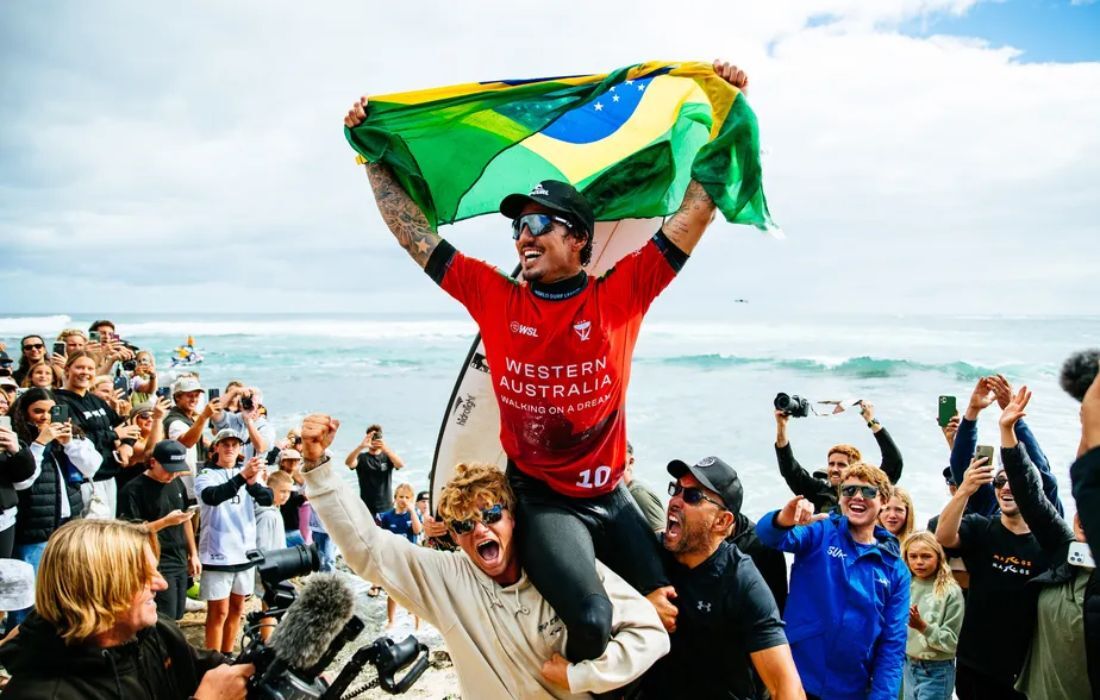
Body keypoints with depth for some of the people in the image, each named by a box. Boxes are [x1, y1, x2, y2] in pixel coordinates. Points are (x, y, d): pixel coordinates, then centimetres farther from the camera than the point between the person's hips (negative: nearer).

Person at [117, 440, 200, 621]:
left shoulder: (177, 484, 10)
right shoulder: (134, 490, -12)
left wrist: (193, 554, 16)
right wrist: (166, 521, -25)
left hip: (180, 564, 7)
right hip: (157, 567, -7)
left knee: (176, 618, 10)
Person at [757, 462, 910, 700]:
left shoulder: (895, 569, 5)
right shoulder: (820, 532, -2)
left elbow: (893, 643, 3)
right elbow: (767, 536, -21)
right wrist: (782, 520, -43)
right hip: (796, 679, -2)